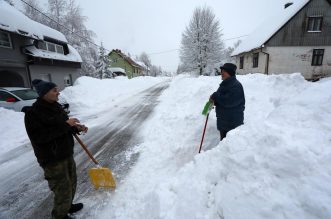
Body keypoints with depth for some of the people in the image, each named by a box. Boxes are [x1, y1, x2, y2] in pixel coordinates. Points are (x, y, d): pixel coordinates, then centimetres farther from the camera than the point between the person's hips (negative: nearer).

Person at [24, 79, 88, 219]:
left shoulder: (56, 107, 6)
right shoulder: (32, 113, -17)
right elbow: (38, 136, -25)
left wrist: (76, 128, -4)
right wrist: (65, 125, -27)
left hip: (66, 153, 8)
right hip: (51, 158, -8)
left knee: (71, 182, 22)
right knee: (62, 189, 4)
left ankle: (67, 206, 47)